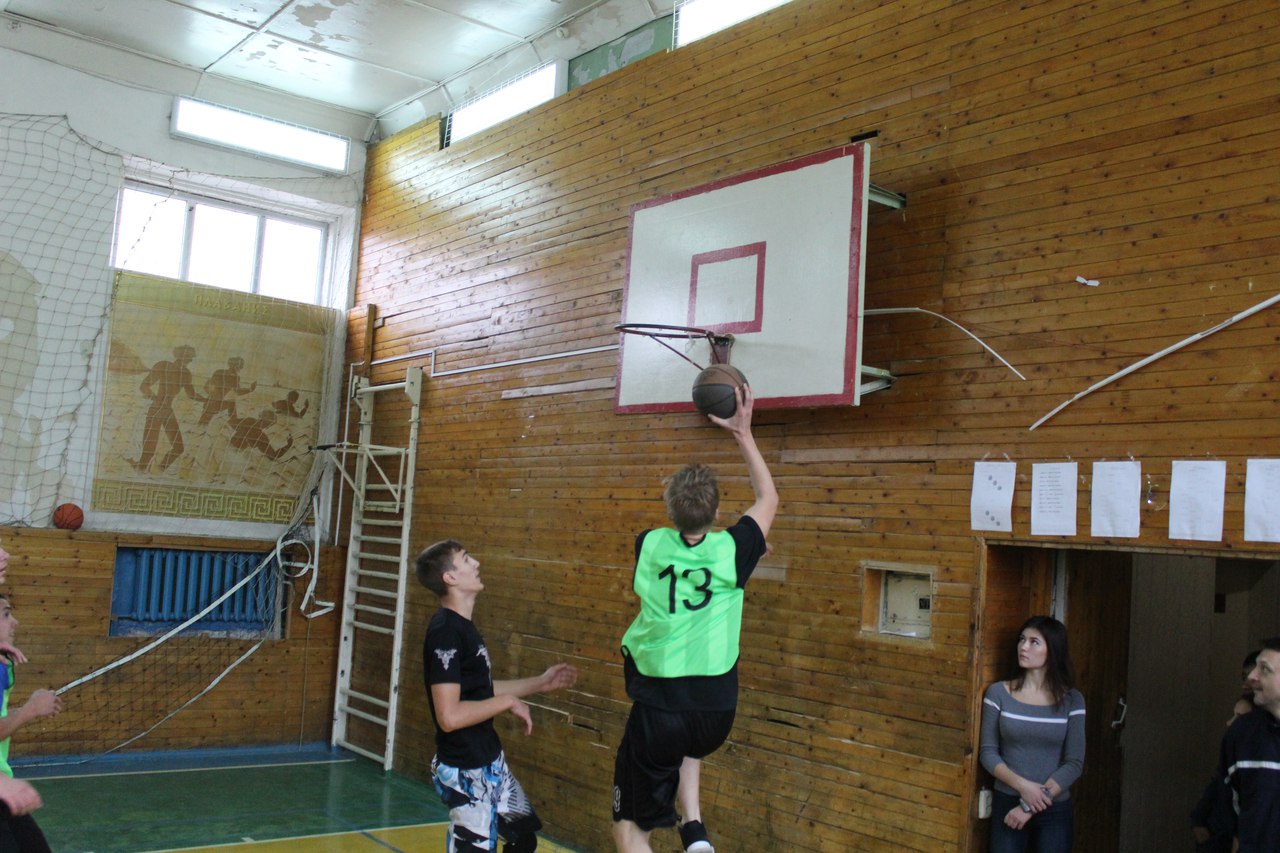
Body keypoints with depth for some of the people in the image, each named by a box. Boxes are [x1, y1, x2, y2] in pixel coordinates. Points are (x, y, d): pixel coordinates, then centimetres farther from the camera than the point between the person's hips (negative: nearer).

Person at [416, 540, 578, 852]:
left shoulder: (463, 626, 8)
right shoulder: (445, 632, -22)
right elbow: (449, 716, -28)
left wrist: (539, 683, 18)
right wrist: (508, 702, -18)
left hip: (491, 762, 10)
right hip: (465, 772, -10)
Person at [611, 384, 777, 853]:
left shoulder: (649, 546, -7)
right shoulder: (730, 551, -10)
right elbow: (768, 499, 11)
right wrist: (744, 433, 15)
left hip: (656, 705, -2)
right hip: (716, 709, 2)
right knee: (686, 744, 38)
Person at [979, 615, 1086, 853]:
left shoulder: (1072, 700, -2)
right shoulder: (998, 693, -2)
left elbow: (1074, 763, -5)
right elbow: (987, 752, -2)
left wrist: (1031, 807, -12)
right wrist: (1022, 785, -18)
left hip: (1055, 810, 0)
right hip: (1007, 804, 0)